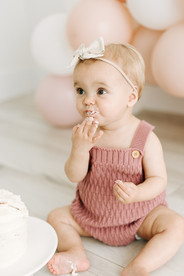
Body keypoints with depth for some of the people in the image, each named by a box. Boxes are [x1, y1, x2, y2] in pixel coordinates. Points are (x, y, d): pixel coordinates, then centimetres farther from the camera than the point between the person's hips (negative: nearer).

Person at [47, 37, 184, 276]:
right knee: (56, 216, -4)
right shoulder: (85, 133, -13)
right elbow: (75, 176, -14)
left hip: (139, 214, -2)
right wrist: (79, 148, -34)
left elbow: (158, 179, -17)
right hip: (91, 215, 3)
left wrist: (137, 193, -38)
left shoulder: (146, 138, -21)